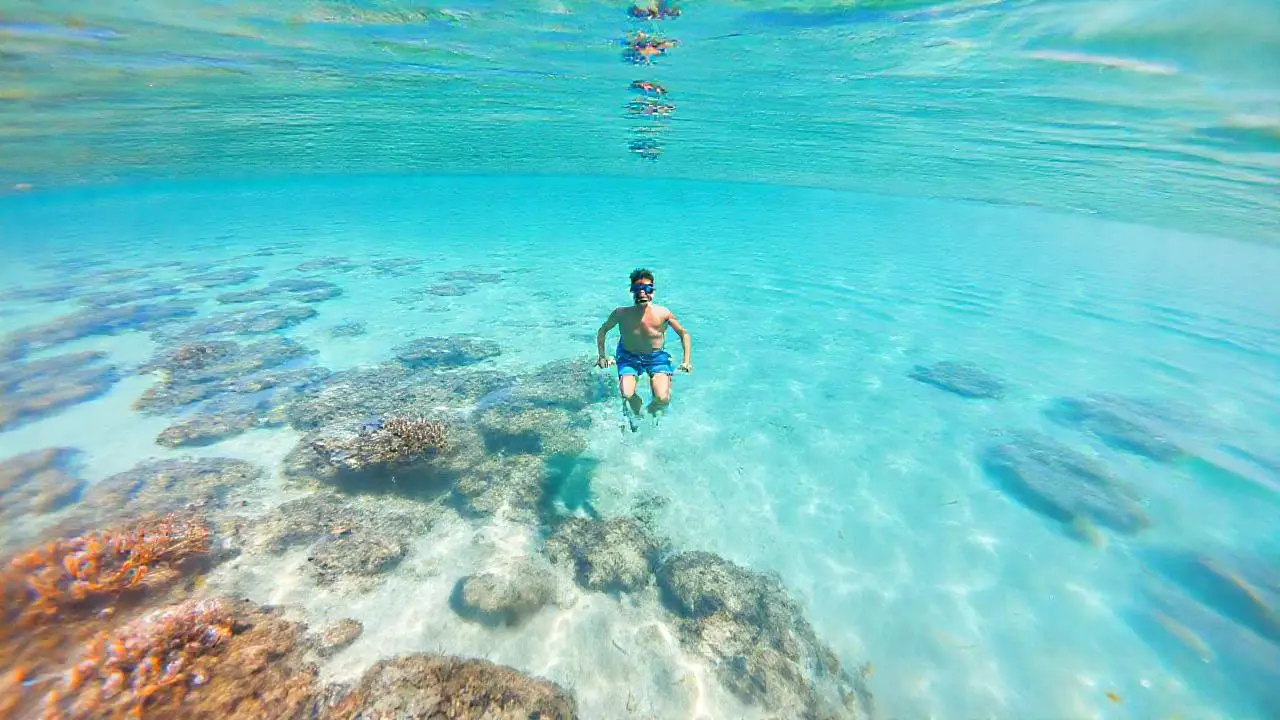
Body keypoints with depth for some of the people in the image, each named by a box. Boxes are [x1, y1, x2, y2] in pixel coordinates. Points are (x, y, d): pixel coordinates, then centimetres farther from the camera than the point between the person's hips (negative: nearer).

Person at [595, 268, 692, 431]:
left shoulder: (663, 313, -17)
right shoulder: (621, 313, -17)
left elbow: (684, 334, -1)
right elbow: (602, 331, 2)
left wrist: (686, 360, -7)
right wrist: (602, 356, -5)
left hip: (657, 358, 0)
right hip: (629, 357, 0)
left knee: (663, 398, -21)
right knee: (627, 395, -24)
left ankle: (653, 412, 20)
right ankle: (637, 414, 16)